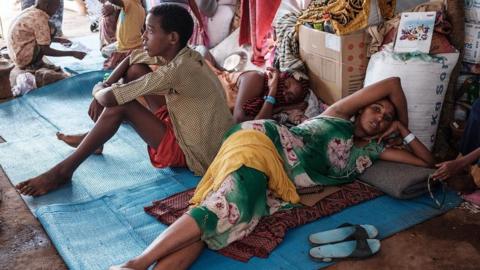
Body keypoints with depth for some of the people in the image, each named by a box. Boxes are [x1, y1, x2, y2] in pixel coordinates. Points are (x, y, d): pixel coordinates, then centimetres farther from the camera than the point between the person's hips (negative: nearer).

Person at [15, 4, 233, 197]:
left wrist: (99, 90, -5)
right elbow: (131, 58, 15)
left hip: (193, 155, -9)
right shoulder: (178, 54, -1)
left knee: (120, 105, -17)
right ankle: (92, 138, 21)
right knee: (135, 70, 7)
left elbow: (110, 98, -29)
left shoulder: (178, 70, -29)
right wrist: (105, 88, 1)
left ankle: (64, 170, -3)